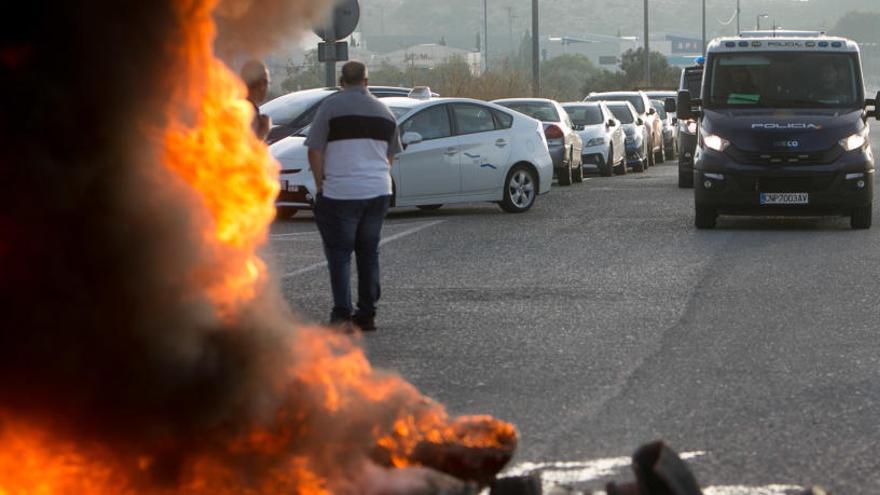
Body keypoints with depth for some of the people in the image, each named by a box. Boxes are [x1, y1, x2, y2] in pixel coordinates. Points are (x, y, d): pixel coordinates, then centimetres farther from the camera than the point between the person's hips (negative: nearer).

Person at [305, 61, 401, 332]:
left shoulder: (331, 106, -5)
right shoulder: (383, 111, 12)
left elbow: (314, 150, -7)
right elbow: (390, 155, 19)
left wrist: (321, 185, 1)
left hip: (341, 193, -5)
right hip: (378, 191, 5)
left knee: (339, 254, -1)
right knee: (369, 252, 14)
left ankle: (342, 314, -10)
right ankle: (367, 314, 14)